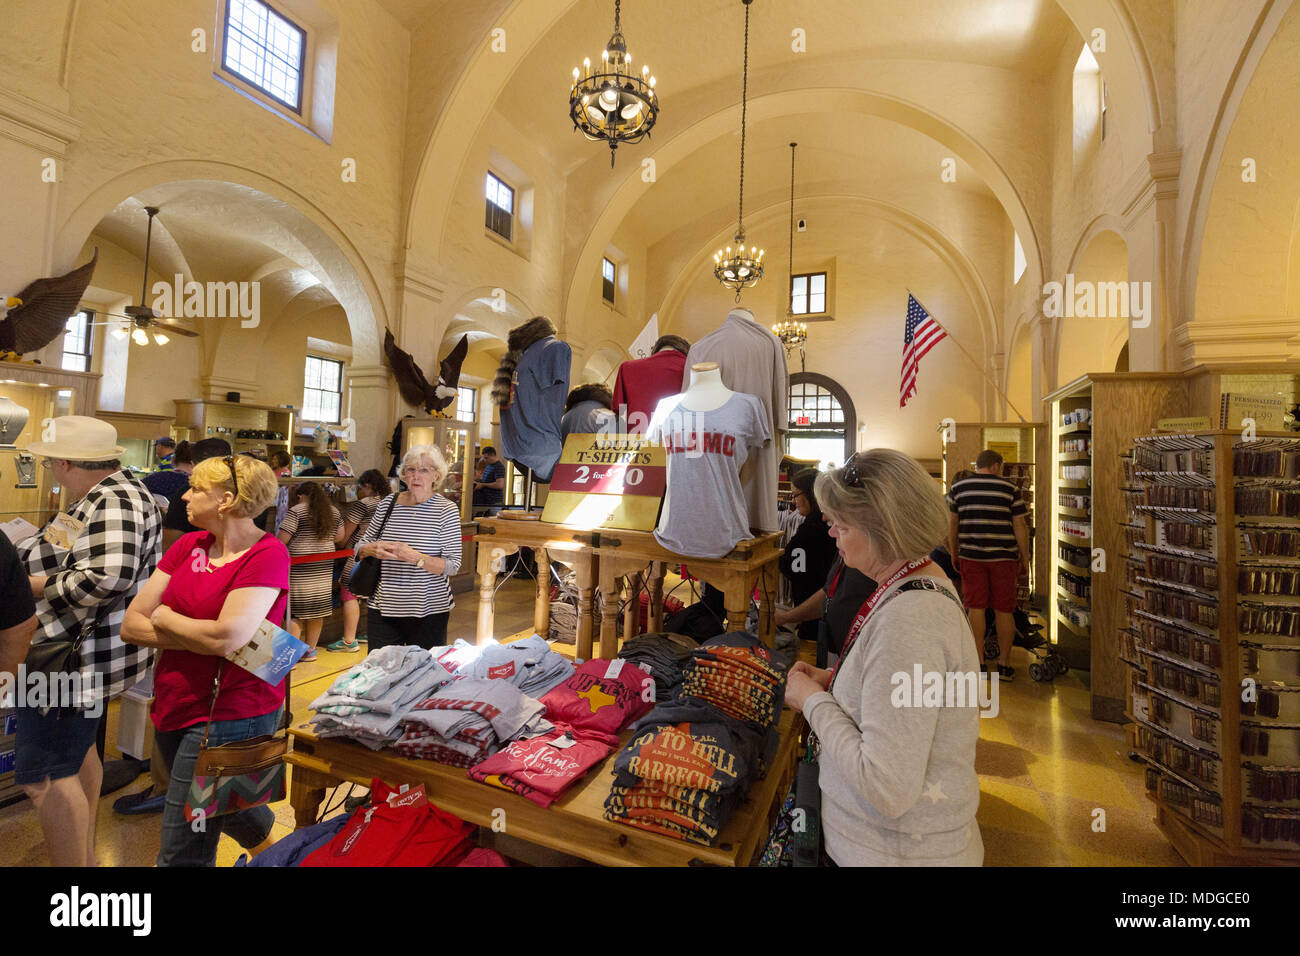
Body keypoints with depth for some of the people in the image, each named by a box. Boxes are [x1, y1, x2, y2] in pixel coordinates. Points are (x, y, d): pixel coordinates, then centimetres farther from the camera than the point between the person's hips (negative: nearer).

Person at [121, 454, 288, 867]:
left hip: (229, 713, -8)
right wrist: (201, 637, -15)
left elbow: (226, 638, -27)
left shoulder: (268, 554, -18)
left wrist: (165, 618, -9)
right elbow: (131, 625, 1)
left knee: (182, 851, 3)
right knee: (224, 808, 27)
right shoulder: (188, 546, 3)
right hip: (175, 706, 8)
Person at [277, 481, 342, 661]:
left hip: (300, 567, -5)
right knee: (317, 607, 10)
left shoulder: (296, 511, -8)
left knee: (296, 609, 0)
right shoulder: (334, 512, 7)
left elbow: (281, 539, -11)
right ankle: (310, 650, 19)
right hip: (324, 566, 5)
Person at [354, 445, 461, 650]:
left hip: (428, 612, -3)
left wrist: (416, 558, -23)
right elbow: (360, 547, 13)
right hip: (383, 609, 3)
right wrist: (373, 549, -9)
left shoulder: (446, 510, -7)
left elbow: (453, 565, -10)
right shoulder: (387, 505, 5)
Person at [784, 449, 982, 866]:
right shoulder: (926, 580, 1)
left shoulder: (908, 620, -31)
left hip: (902, 850, -8)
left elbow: (888, 789, -31)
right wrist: (834, 679, -1)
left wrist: (813, 700, -20)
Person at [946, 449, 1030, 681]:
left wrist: (954, 555, 14)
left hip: (970, 556, 1)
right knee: (1004, 610, 7)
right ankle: (1005, 665, 16)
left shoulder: (958, 488, 4)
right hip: (1003, 557, -1)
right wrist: (1025, 558, 7)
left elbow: (952, 524, 6)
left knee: (975, 608, 6)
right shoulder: (1010, 489, 1)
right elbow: (1020, 526, -1)